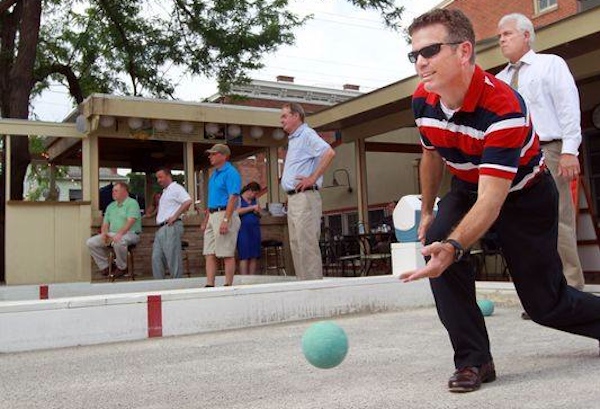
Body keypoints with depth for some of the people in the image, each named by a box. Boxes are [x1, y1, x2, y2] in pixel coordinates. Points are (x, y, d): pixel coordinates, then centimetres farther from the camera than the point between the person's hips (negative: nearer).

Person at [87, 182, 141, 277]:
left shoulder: (132, 203, -4)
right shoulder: (110, 206, 20)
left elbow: (130, 222, -18)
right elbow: (105, 224, 18)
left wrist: (119, 234, -31)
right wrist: (104, 233, -6)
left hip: (130, 234, -7)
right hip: (112, 234, 7)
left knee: (118, 242, -40)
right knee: (91, 242, -8)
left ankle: (122, 268, -15)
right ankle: (104, 266, 0)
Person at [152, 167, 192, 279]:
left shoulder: (176, 188, -4)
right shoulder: (165, 192, 25)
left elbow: (188, 201, -20)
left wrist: (175, 216, -20)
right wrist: (159, 223, 15)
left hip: (171, 227, -10)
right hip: (161, 228, 10)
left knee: (173, 258, -8)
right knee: (156, 257, 5)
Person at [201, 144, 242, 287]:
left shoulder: (230, 173, -9)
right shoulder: (214, 174, 19)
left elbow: (233, 198, -18)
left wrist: (225, 220, -25)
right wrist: (205, 221, 20)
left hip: (225, 214, -9)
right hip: (212, 216, 9)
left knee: (227, 254, -5)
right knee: (209, 254, 5)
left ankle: (228, 286, -1)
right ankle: (209, 285, 6)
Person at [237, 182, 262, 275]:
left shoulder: (254, 200, 21)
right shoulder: (239, 198, 4)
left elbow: (259, 214, 25)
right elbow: (237, 211, -13)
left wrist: (258, 212, 2)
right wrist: (252, 208, -11)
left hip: (255, 229, 6)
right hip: (243, 229, -6)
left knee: (254, 256, -1)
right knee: (244, 256, -10)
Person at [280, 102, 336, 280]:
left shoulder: (307, 135, -7)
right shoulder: (293, 139, 22)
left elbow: (329, 152, -23)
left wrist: (313, 178, -21)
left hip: (305, 197, -10)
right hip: (293, 198, 10)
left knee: (307, 245, -11)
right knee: (296, 245, 9)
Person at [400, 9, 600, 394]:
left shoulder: (504, 107, -35)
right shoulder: (423, 101, -15)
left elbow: (491, 200, -43)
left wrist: (453, 247, -58)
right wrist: (427, 211, 13)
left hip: (525, 194, -5)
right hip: (467, 188, 5)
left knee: (546, 304, 0)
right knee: (436, 240, -25)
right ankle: (474, 360, -13)